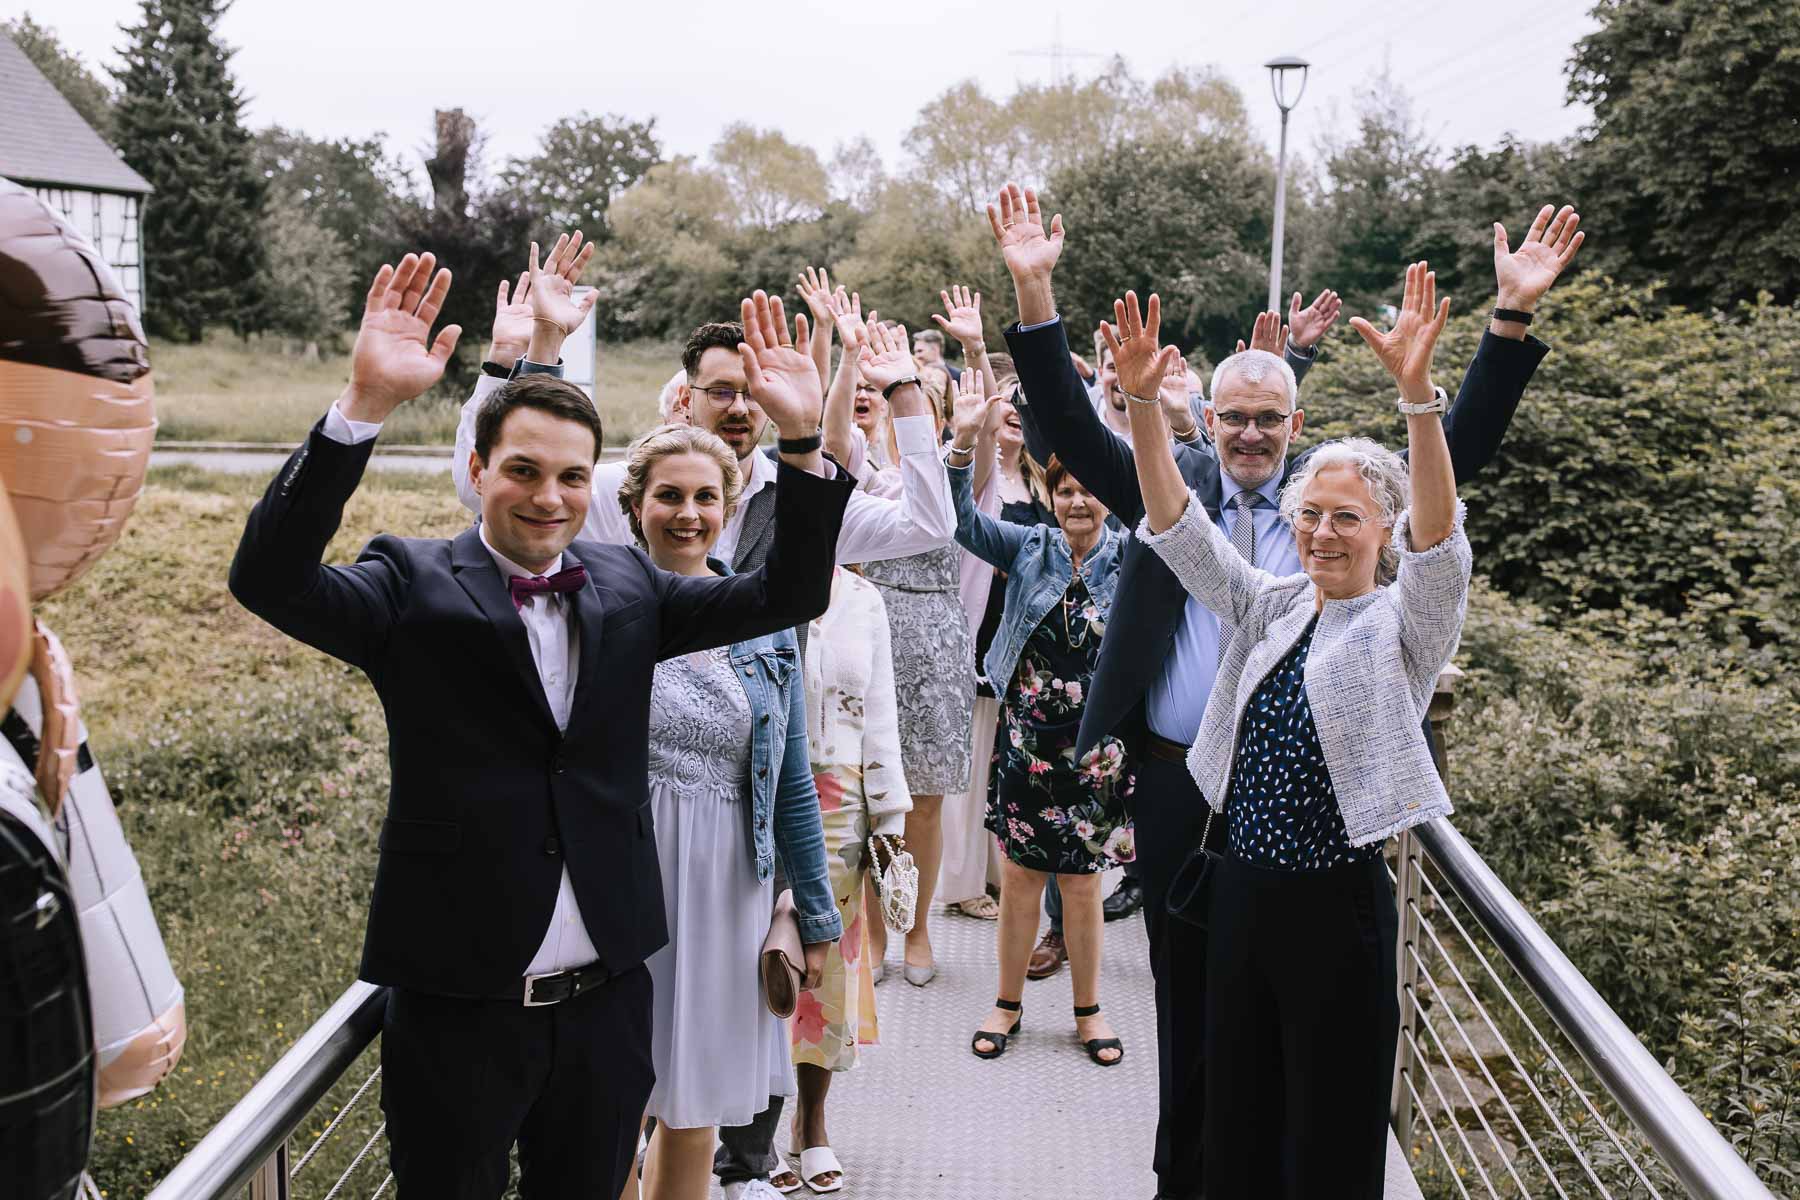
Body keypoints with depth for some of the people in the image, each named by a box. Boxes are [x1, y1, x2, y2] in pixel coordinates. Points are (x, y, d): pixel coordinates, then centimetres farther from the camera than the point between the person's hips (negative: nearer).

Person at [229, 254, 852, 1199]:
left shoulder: (625, 584, 5)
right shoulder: (414, 584, -7)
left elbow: (789, 592, 1)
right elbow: (270, 579, -24)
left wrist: (803, 439, -14)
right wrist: (365, 405, -35)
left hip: (607, 1002, 4)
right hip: (456, 1006, -3)